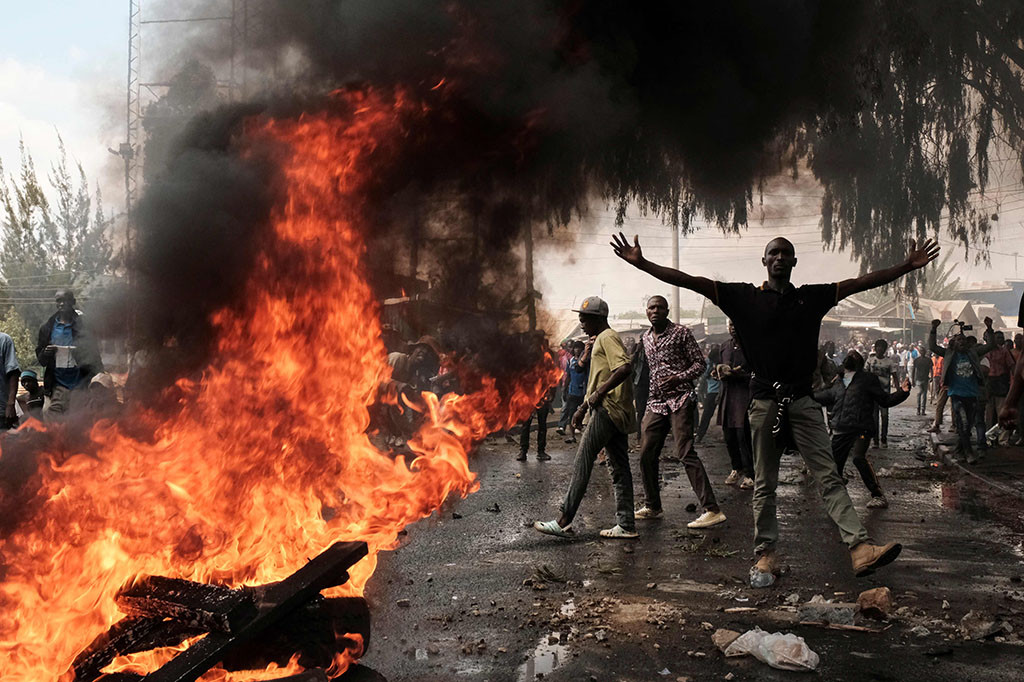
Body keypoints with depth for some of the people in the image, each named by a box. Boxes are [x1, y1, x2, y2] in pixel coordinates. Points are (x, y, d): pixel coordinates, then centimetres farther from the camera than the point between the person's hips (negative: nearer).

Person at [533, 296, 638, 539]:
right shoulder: (599, 340, 23)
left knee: (582, 464, -8)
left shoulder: (607, 337, -9)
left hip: (607, 410, -11)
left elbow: (624, 368, -26)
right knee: (619, 467, 8)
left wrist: (599, 394, -23)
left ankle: (564, 521, -7)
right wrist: (583, 408, 27)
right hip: (617, 413, 11)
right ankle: (626, 525, 10)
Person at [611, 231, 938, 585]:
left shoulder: (812, 297, 10)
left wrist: (907, 266, 4)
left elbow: (861, 282, 9)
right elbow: (691, 282, -2)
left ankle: (860, 548, -12)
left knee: (830, 477, -5)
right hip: (764, 401, -1)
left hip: (803, 400, 1)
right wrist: (641, 263, -9)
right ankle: (766, 555, 15)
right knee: (764, 486, 6)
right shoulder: (746, 297, 3)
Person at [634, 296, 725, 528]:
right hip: (656, 402, 7)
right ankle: (652, 506, 22)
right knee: (646, 454, 5)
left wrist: (680, 377, -20)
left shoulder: (681, 332, -3)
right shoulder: (645, 338, 16)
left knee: (685, 454, -15)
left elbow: (700, 363, -3)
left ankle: (712, 510, -15)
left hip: (680, 399, -7)